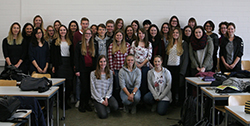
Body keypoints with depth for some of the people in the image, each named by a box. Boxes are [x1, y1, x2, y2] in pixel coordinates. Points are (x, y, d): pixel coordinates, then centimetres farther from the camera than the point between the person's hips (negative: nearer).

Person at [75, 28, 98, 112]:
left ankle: (87, 104, 18)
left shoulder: (94, 46, 12)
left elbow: (95, 58, 14)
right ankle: (81, 105, 7)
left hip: (91, 69, 4)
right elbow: (76, 58, -2)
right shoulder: (79, 45, 1)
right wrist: (77, 70, -9)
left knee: (90, 87, 5)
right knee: (84, 88, -6)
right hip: (83, 70, -4)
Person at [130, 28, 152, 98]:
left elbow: (149, 56, -1)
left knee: (144, 83, 0)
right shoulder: (134, 43, 6)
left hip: (145, 66, 0)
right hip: (136, 66, 0)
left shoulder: (149, 44, 4)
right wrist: (136, 64, -6)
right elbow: (131, 54, 3)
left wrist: (142, 64, -7)